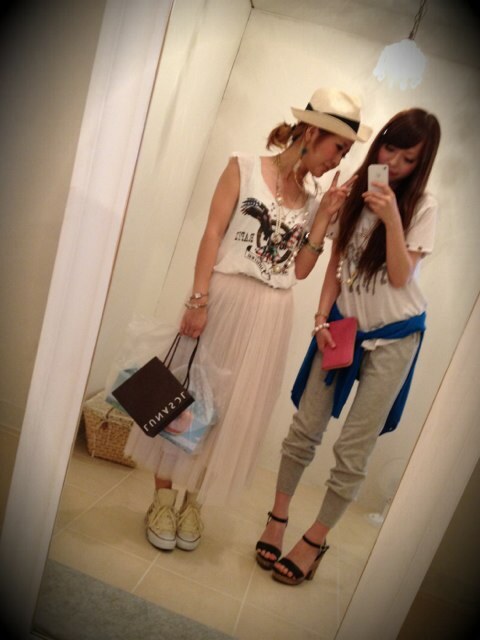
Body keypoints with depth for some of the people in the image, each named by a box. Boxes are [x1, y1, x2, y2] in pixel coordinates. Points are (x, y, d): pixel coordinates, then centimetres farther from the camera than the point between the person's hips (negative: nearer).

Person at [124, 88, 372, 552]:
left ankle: (194, 502, 29)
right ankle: (163, 497, 26)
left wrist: (324, 216, -2)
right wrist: (199, 299, -16)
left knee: (234, 407, 10)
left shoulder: (313, 198, 11)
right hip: (224, 298, -3)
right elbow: (212, 233, -7)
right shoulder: (245, 168, 0)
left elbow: (300, 269, 5)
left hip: (269, 317, 4)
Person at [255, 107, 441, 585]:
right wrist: (322, 319, -4)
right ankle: (278, 518, 24)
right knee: (305, 428, 5)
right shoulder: (354, 192, 3)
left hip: (392, 337, -2)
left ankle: (316, 538, 21)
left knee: (353, 448, 3)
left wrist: (391, 217, -22)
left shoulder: (422, 206, -5)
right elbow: (335, 263, 6)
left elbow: (400, 277, -12)